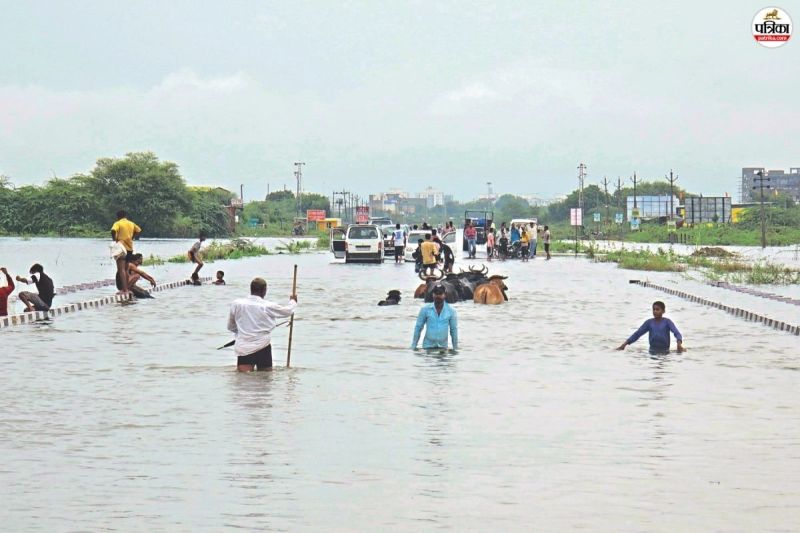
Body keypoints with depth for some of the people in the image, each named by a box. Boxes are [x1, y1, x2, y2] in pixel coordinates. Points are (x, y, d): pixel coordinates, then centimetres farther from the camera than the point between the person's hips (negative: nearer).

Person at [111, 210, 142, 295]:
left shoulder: (118, 223, -6)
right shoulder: (131, 224, 12)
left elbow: (113, 230, -24)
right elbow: (138, 230, 21)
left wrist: (114, 239, -10)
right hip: (130, 248, 6)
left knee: (121, 269, -9)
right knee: (125, 269, 18)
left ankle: (124, 290, -18)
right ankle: (126, 288, 21)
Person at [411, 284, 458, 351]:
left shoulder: (451, 311, -1)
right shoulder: (425, 309, -3)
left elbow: (454, 330, 5)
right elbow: (418, 328, 2)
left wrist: (455, 348, 6)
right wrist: (413, 346, 1)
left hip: (443, 347, 1)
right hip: (428, 346, -1)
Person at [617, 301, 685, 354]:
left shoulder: (667, 322, 2)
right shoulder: (649, 322, 9)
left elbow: (677, 333, -10)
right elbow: (637, 334, 9)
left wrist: (679, 343, -31)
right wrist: (625, 344, 2)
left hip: (665, 351, -2)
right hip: (652, 350, 2)